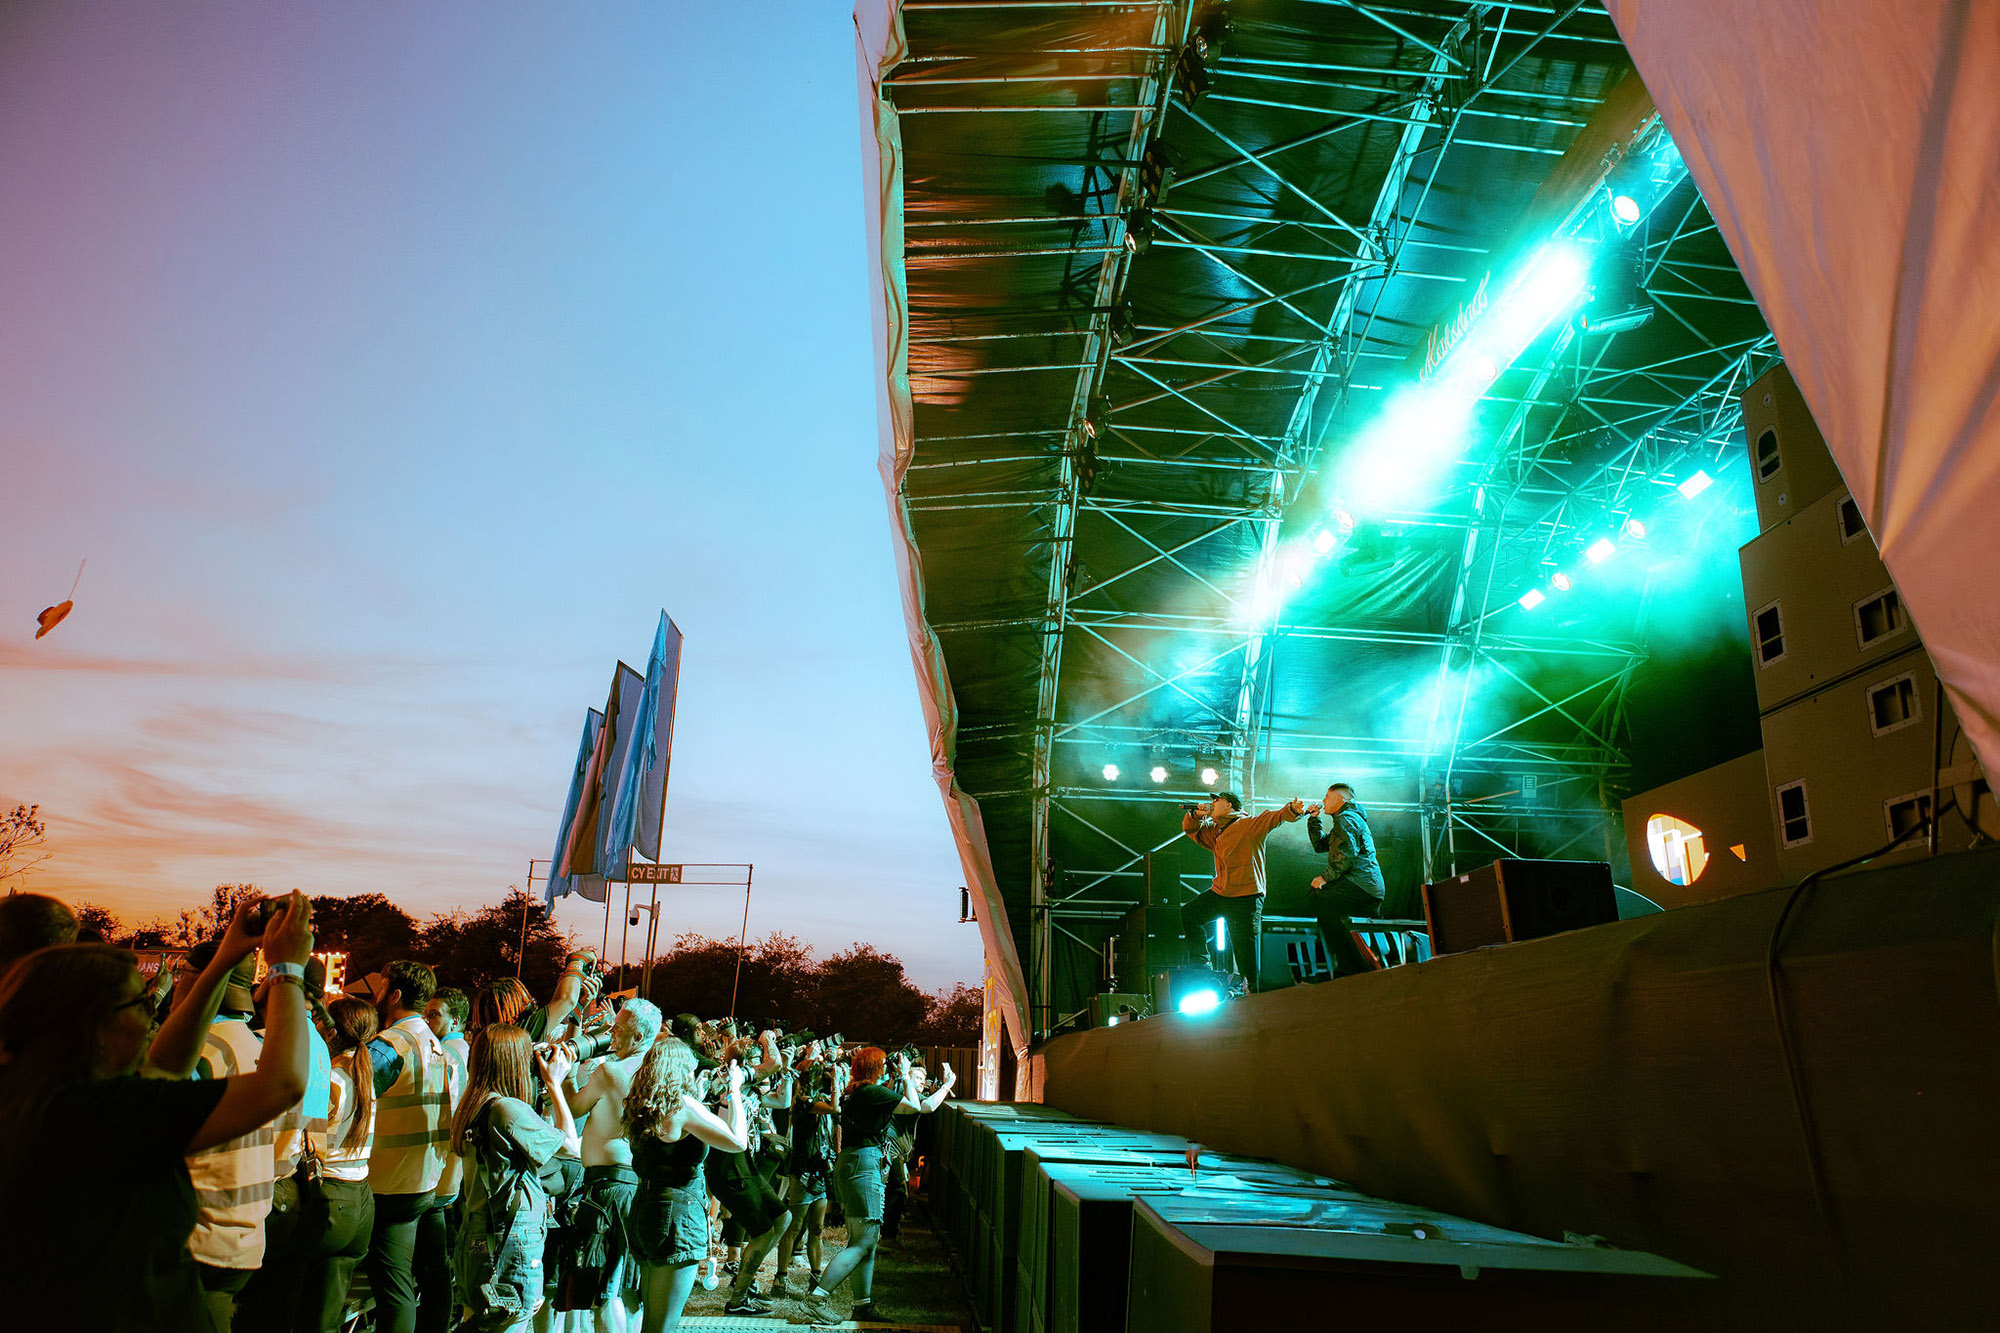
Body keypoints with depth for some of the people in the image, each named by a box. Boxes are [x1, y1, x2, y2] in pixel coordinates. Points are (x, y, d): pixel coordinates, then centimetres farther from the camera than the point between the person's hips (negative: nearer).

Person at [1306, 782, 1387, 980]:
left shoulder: (1346, 819, -4)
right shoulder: (1351, 819, 28)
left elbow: (1347, 855, -18)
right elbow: (1320, 845, 32)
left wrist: (1325, 877, -15)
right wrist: (1314, 819, 27)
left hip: (1362, 886, -11)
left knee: (1321, 898, -21)